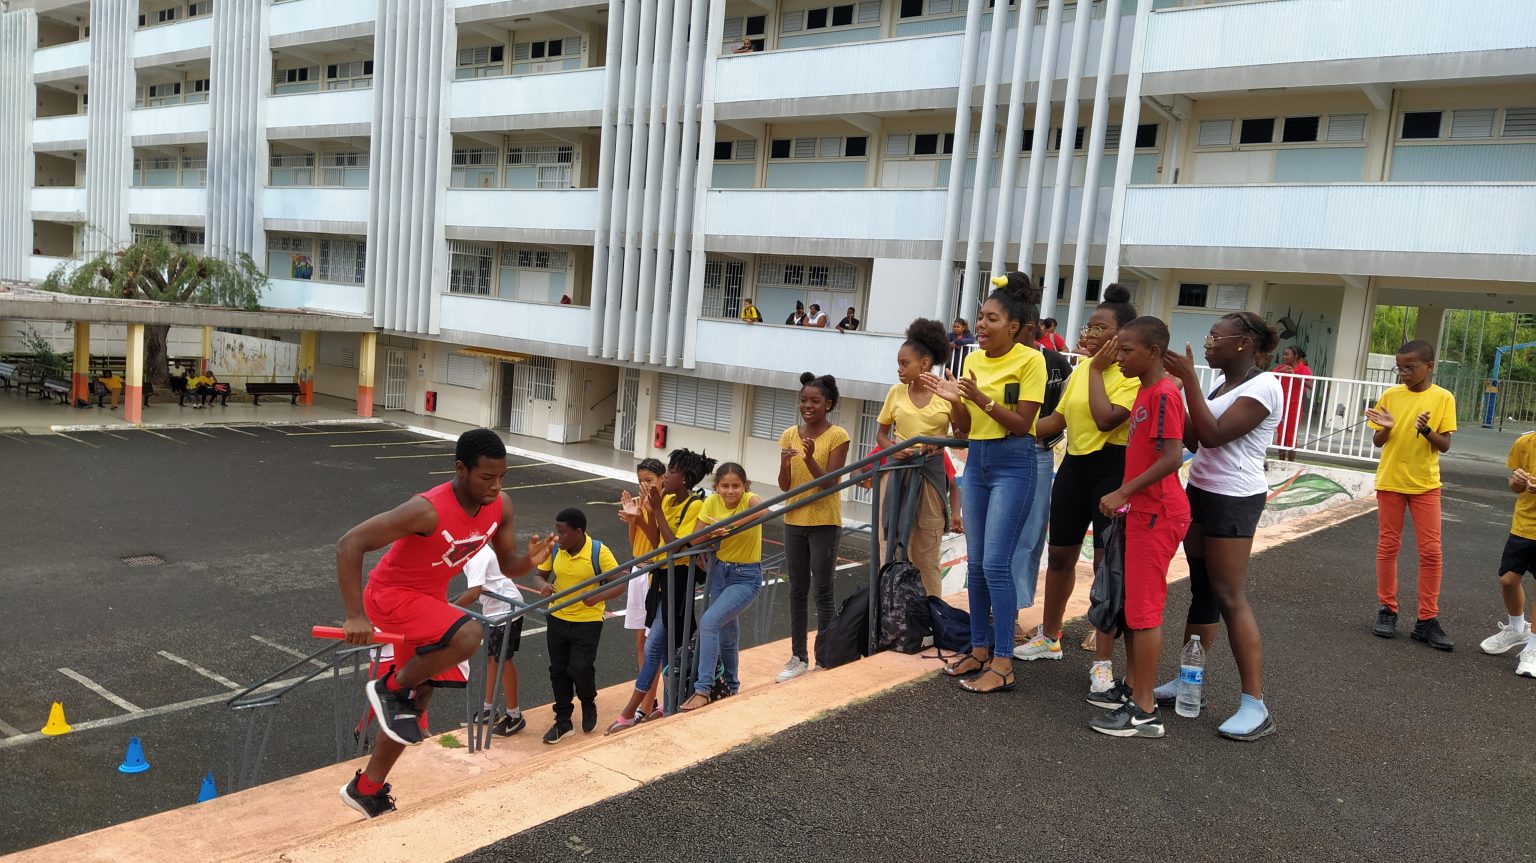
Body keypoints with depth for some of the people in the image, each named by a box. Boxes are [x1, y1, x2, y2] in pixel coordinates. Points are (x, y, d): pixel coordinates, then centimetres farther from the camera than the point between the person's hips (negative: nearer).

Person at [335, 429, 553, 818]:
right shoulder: (428, 510, -33)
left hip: (431, 597, 8)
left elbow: (507, 564, 0)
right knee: (468, 634, -33)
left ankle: (366, 789, 34)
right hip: (391, 595, -7)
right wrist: (356, 616, -32)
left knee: (414, 704, 14)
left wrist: (530, 560, -23)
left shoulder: (500, 506, -12)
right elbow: (350, 544, -31)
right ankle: (392, 687, -7)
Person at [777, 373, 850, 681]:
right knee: (797, 590, 10)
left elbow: (829, 483, -13)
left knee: (822, 590, -1)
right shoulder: (789, 435, 6)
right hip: (794, 520, 5)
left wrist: (810, 458, -28)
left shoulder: (837, 436, -8)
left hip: (824, 522, -5)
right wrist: (785, 463, -17)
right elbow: (784, 486, 3)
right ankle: (798, 658, 18)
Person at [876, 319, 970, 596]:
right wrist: (891, 447, -10)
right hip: (897, 472, 2)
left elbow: (965, 435, 2)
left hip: (931, 473, -2)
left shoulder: (947, 394, -4)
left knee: (926, 552, 5)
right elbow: (881, 432, 11)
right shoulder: (896, 392, 3)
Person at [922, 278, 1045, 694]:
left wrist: (982, 399, -24)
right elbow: (967, 424, 11)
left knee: (995, 562, -11)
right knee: (975, 562, 10)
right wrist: (956, 399, -8)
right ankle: (980, 648, 20)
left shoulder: (1029, 360, -10)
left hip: (1012, 464, -7)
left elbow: (1022, 424, -14)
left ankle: (1003, 663, -3)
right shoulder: (974, 359, 8)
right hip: (976, 460, 7)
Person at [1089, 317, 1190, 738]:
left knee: (1144, 608, -6)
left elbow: (1172, 458, -25)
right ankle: (1133, 687, 28)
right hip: (1142, 511, 10)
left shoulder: (1163, 394, -17)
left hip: (1156, 514, -10)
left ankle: (1146, 711, 0)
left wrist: (1122, 493, -24)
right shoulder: (1145, 392, 14)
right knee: (1130, 603, 17)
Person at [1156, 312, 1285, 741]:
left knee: (1229, 598, -9)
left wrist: (1188, 377, -21)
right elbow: (1194, 440, 12)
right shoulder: (1221, 381, 13)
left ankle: (1255, 705, -4)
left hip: (1232, 501, -8)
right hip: (1200, 491, 8)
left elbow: (1214, 434, -23)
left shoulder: (1263, 386, -14)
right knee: (1201, 590, 12)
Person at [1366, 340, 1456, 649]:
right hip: (1390, 481, 1)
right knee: (1388, 546, 7)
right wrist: (1386, 427, -19)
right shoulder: (1390, 395, -1)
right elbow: (1378, 442, 2)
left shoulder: (1443, 398, -4)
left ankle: (1427, 620, 6)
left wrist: (1426, 430, -24)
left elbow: (1445, 445, -5)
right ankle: (1387, 610, 19)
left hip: (1425, 483, -1)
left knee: (1431, 551, -1)